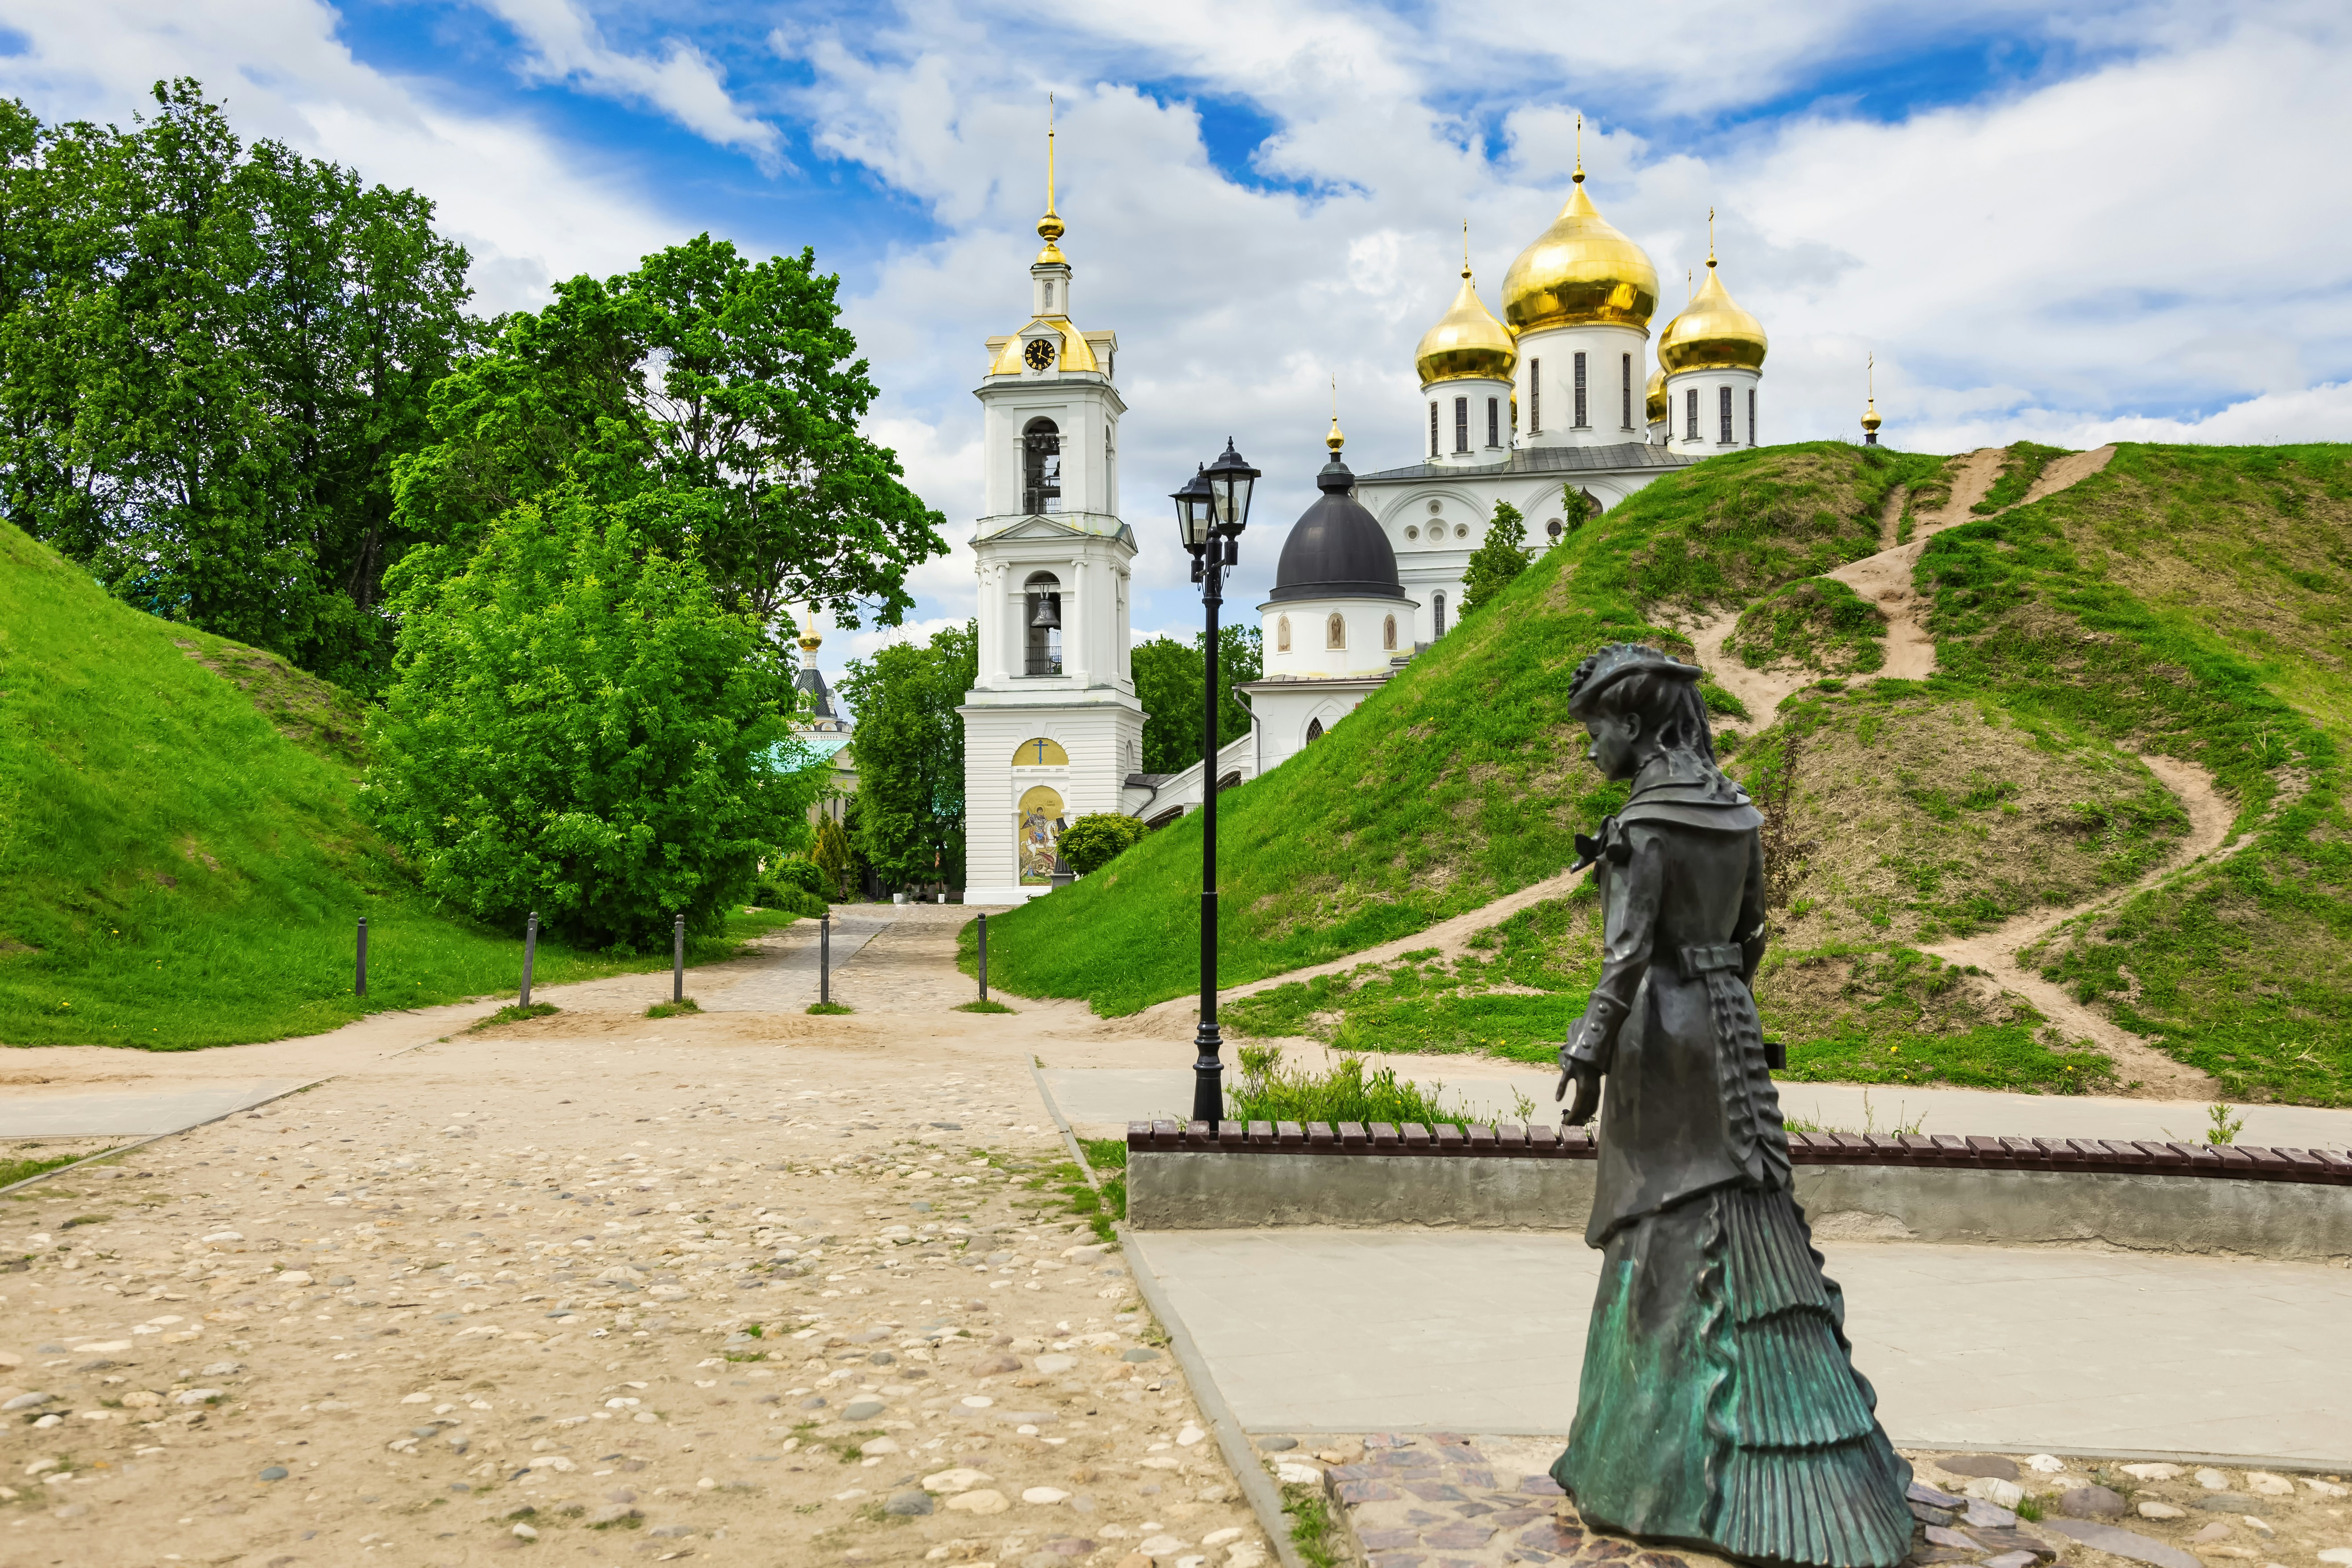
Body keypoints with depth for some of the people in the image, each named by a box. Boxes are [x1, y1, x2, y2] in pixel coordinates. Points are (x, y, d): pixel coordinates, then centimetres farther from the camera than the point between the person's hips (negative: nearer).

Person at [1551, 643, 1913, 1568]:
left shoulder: (1647, 819, -15)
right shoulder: (1734, 811, 9)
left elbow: (1627, 949, -20)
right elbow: (1748, 936, 15)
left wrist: (1588, 1056, -17)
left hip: (1664, 1032, -8)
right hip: (1726, 1024, 8)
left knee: (1679, 1234, -2)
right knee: (1718, 1226, 14)